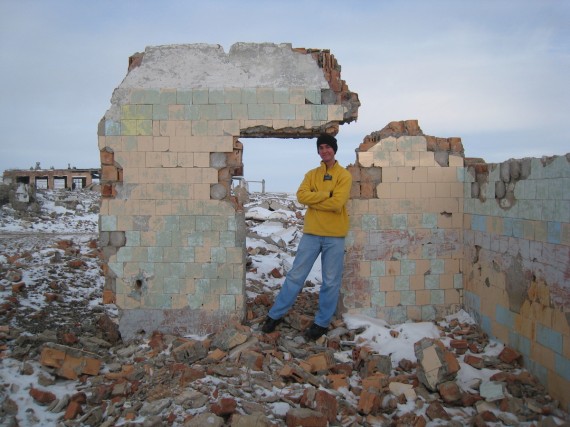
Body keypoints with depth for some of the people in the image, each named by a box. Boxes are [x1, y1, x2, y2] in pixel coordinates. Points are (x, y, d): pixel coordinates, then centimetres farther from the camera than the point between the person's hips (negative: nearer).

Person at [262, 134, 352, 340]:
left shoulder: (344, 175, -1)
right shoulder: (311, 174, 10)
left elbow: (337, 203, -16)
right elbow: (301, 195, -8)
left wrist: (314, 199, -8)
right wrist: (327, 194, -15)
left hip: (334, 236, -2)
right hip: (311, 233, 3)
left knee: (331, 282, 5)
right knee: (295, 276, 6)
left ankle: (322, 323, 18)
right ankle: (275, 315, 16)